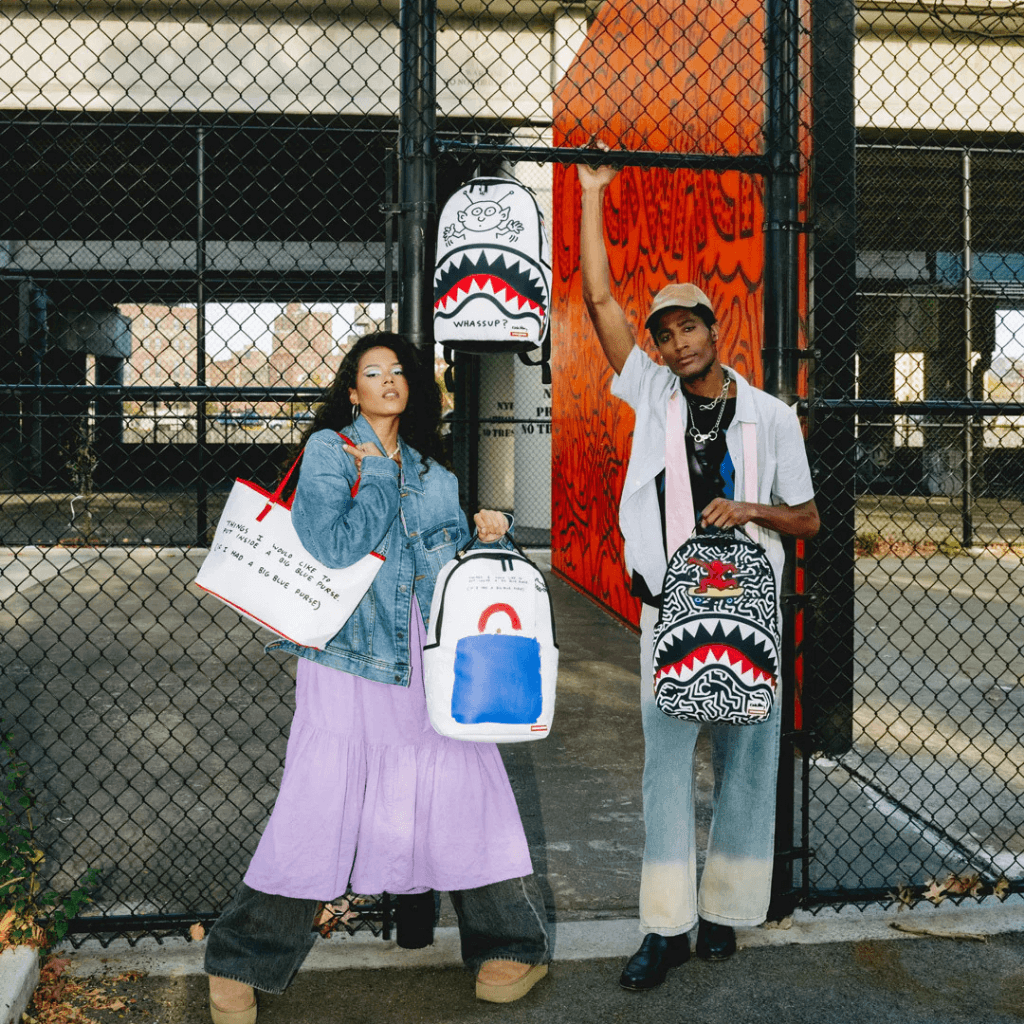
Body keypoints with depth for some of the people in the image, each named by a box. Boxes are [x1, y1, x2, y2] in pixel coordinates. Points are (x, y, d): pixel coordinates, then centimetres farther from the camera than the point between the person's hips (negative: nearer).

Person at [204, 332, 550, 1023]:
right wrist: (379, 477, -7)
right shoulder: (328, 450, 1)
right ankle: (242, 964, 13)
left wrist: (488, 535, 2)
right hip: (352, 652, -4)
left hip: (431, 655, 5)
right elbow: (333, 549, -13)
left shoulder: (431, 470, 18)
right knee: (320, 798, -4)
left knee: (462, 784, 2)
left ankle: (512, 945, 19)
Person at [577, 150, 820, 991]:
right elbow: (599, 298, 2)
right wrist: (592, 195, 3)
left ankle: (726, 913, 18)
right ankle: (667, 929, 7)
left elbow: (808, 519, 7)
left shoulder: (772, 416, 3)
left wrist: (749, 510, -13)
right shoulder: (652, 393, 6)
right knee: (666, 764, 0)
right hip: (669, 607, 1)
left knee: (746, 763, 4)